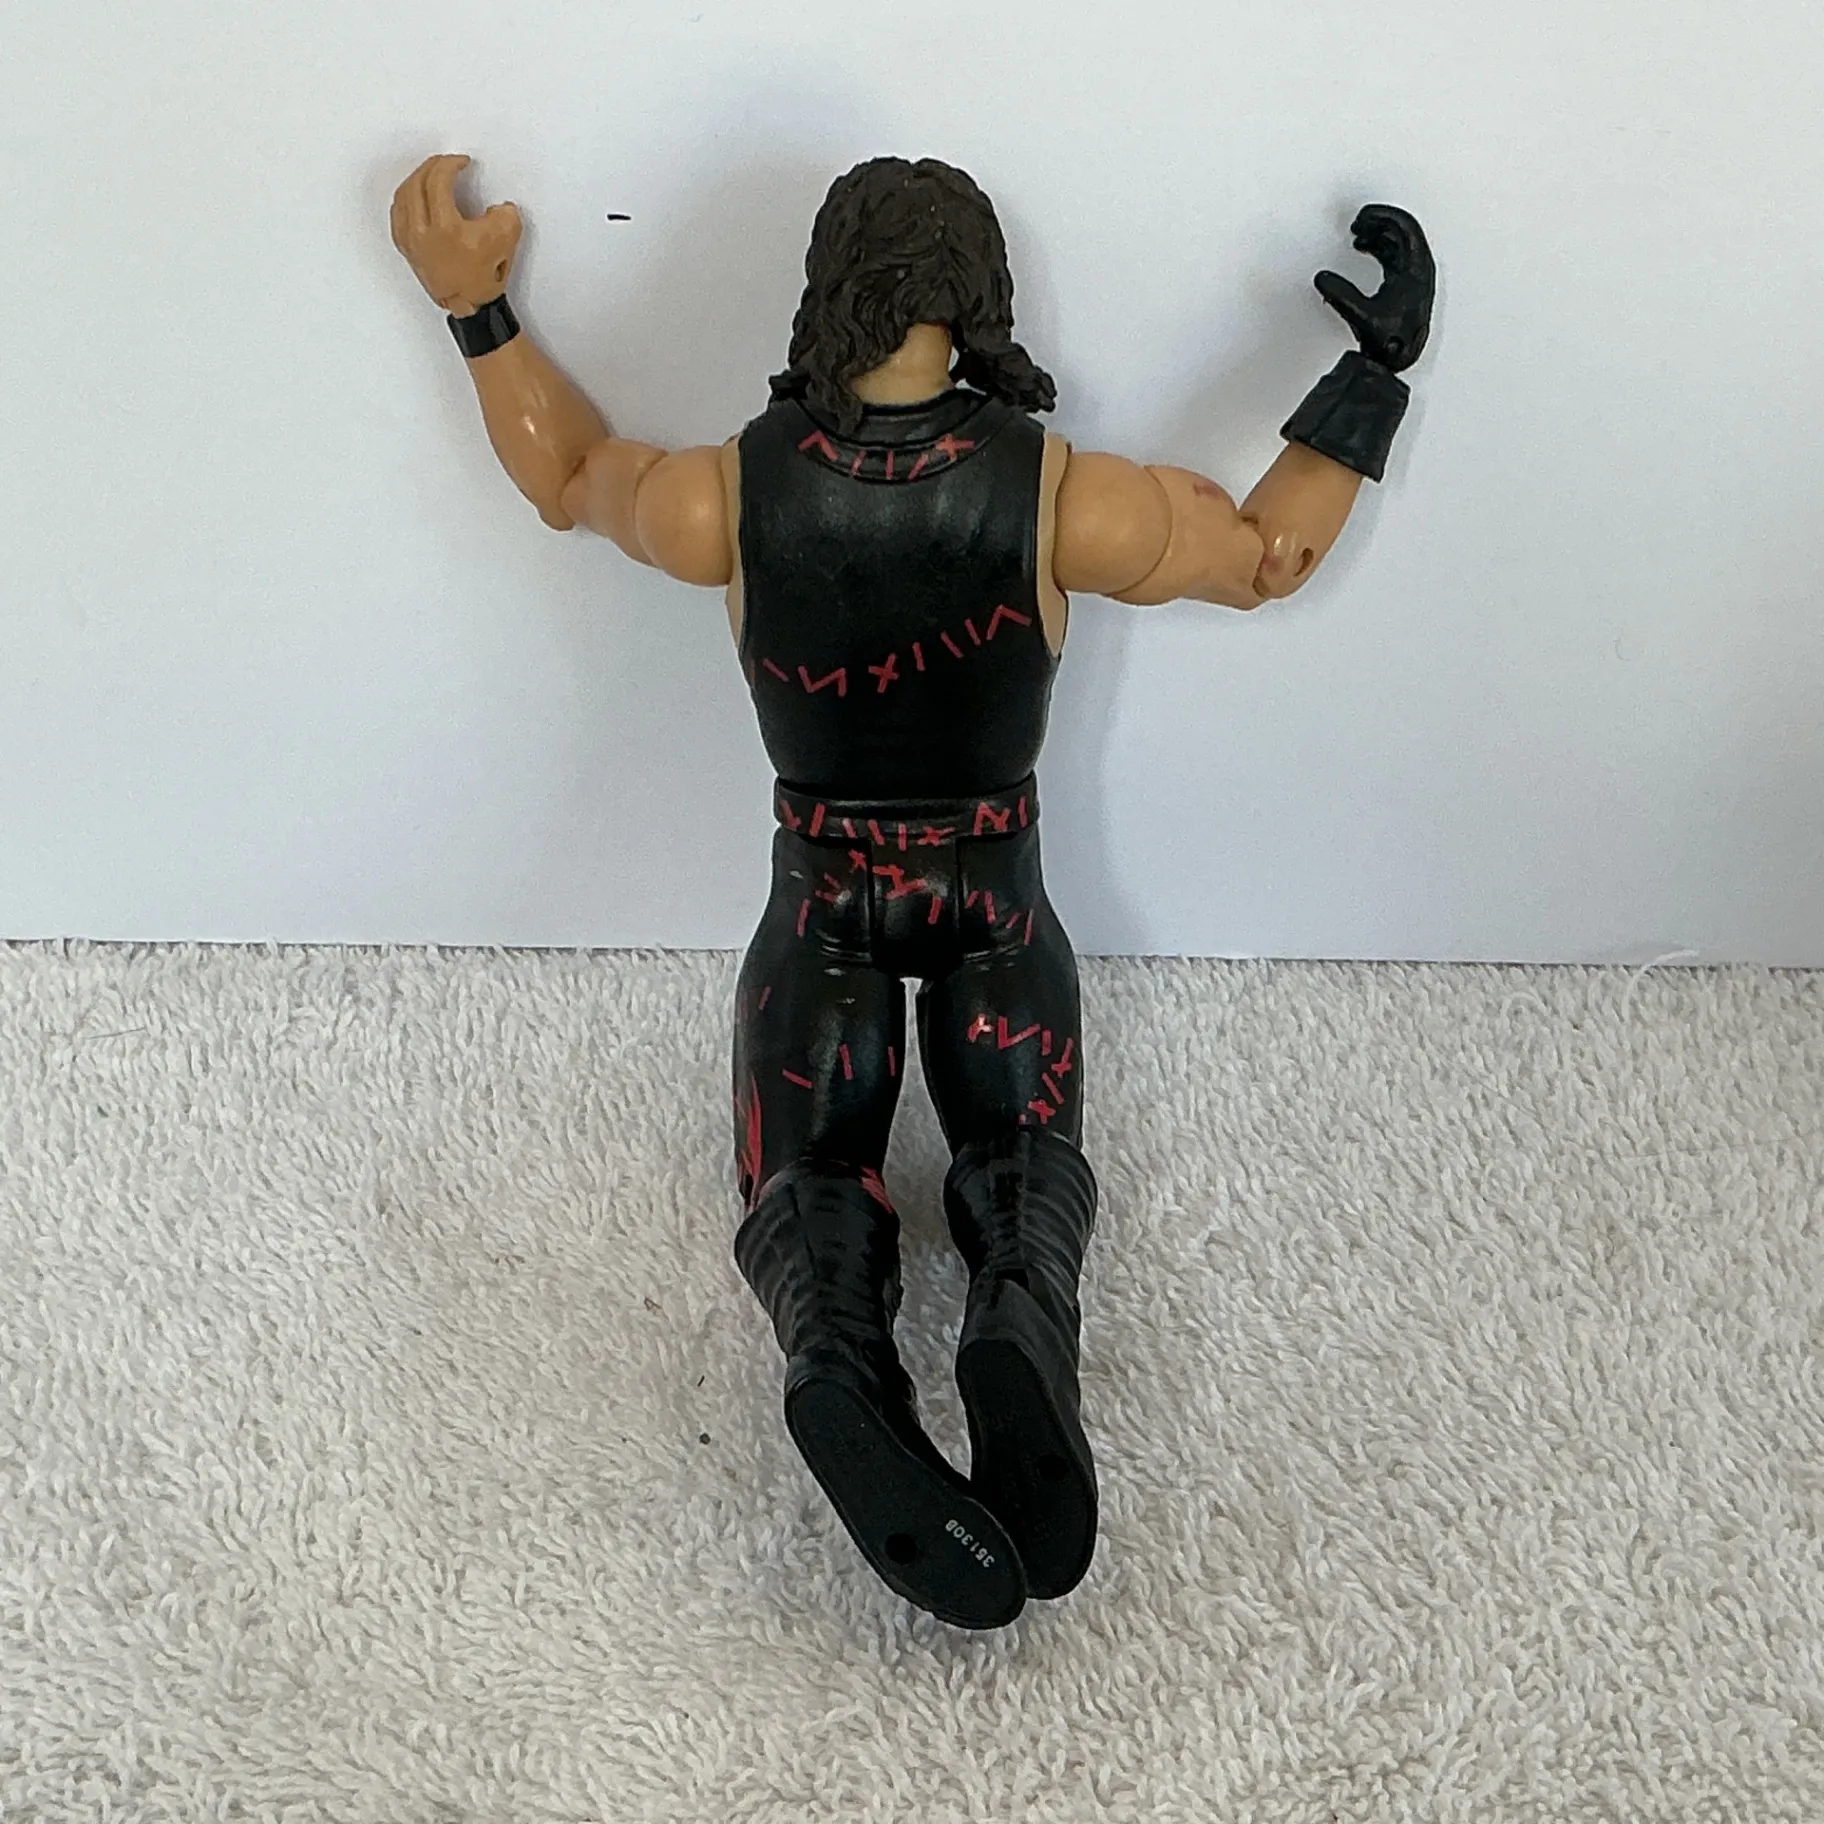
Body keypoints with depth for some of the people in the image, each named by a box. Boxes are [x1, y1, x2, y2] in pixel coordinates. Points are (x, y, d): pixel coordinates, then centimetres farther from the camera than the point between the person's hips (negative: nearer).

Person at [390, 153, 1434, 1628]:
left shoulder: (727, 499, -19)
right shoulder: (1057, 501, -22)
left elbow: (567, 479, 4)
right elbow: (1270, 553, -5)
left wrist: (475, 309, 13)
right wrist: (1377, 372, 2)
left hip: (821, 905, 1)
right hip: (996, 904, 0)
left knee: (807, 1173, 2)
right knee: (1023, 1151, 6)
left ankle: (839, 1363, -34)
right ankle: (1020, 1317, -31)